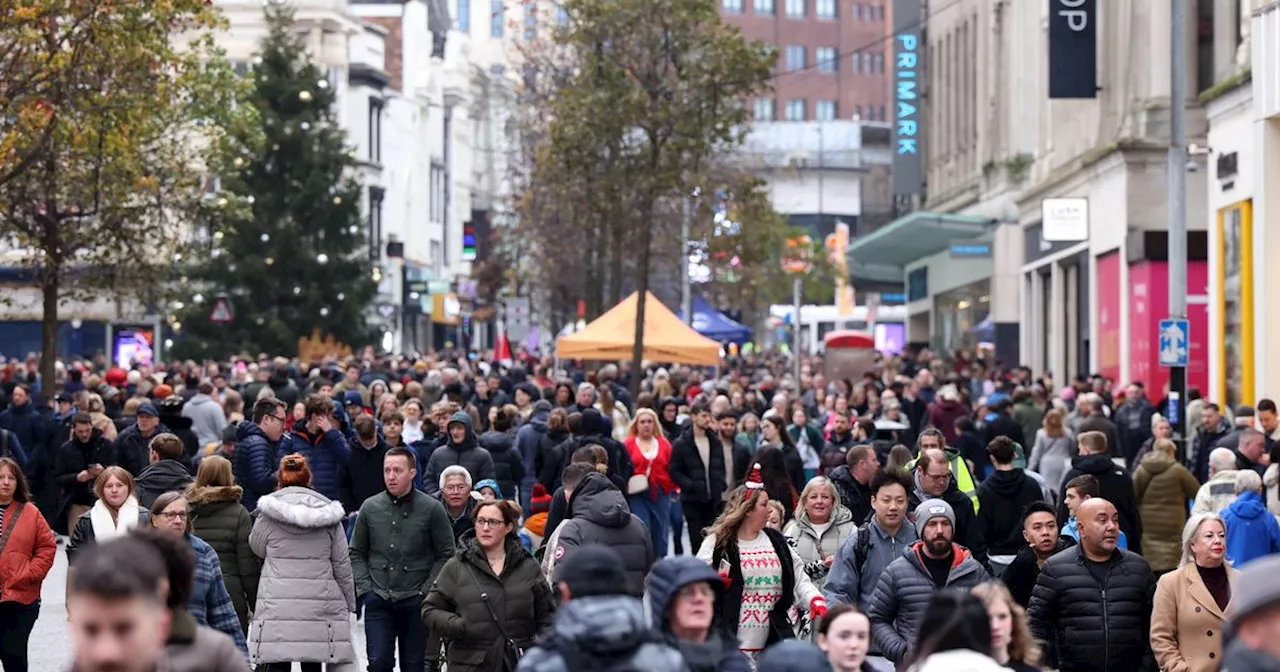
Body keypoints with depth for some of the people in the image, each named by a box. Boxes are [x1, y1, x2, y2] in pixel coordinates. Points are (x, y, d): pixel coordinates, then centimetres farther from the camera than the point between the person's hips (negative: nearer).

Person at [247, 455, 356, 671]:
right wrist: (349, 604, 15)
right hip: (320, 604, 2)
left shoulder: (269, 511, -2)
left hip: (277, 604, -2)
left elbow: (257, 548, 13)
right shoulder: (327, 512, 3)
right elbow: (342, 564, 7)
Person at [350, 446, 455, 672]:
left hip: (416, 602, -1)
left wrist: (426, 590, -8)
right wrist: (364, 588, 1)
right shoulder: (370, 507, 4)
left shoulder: (432, 509, -3)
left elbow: (446, 555, 0)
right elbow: (356, 553, 13)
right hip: (378, 602, 1)